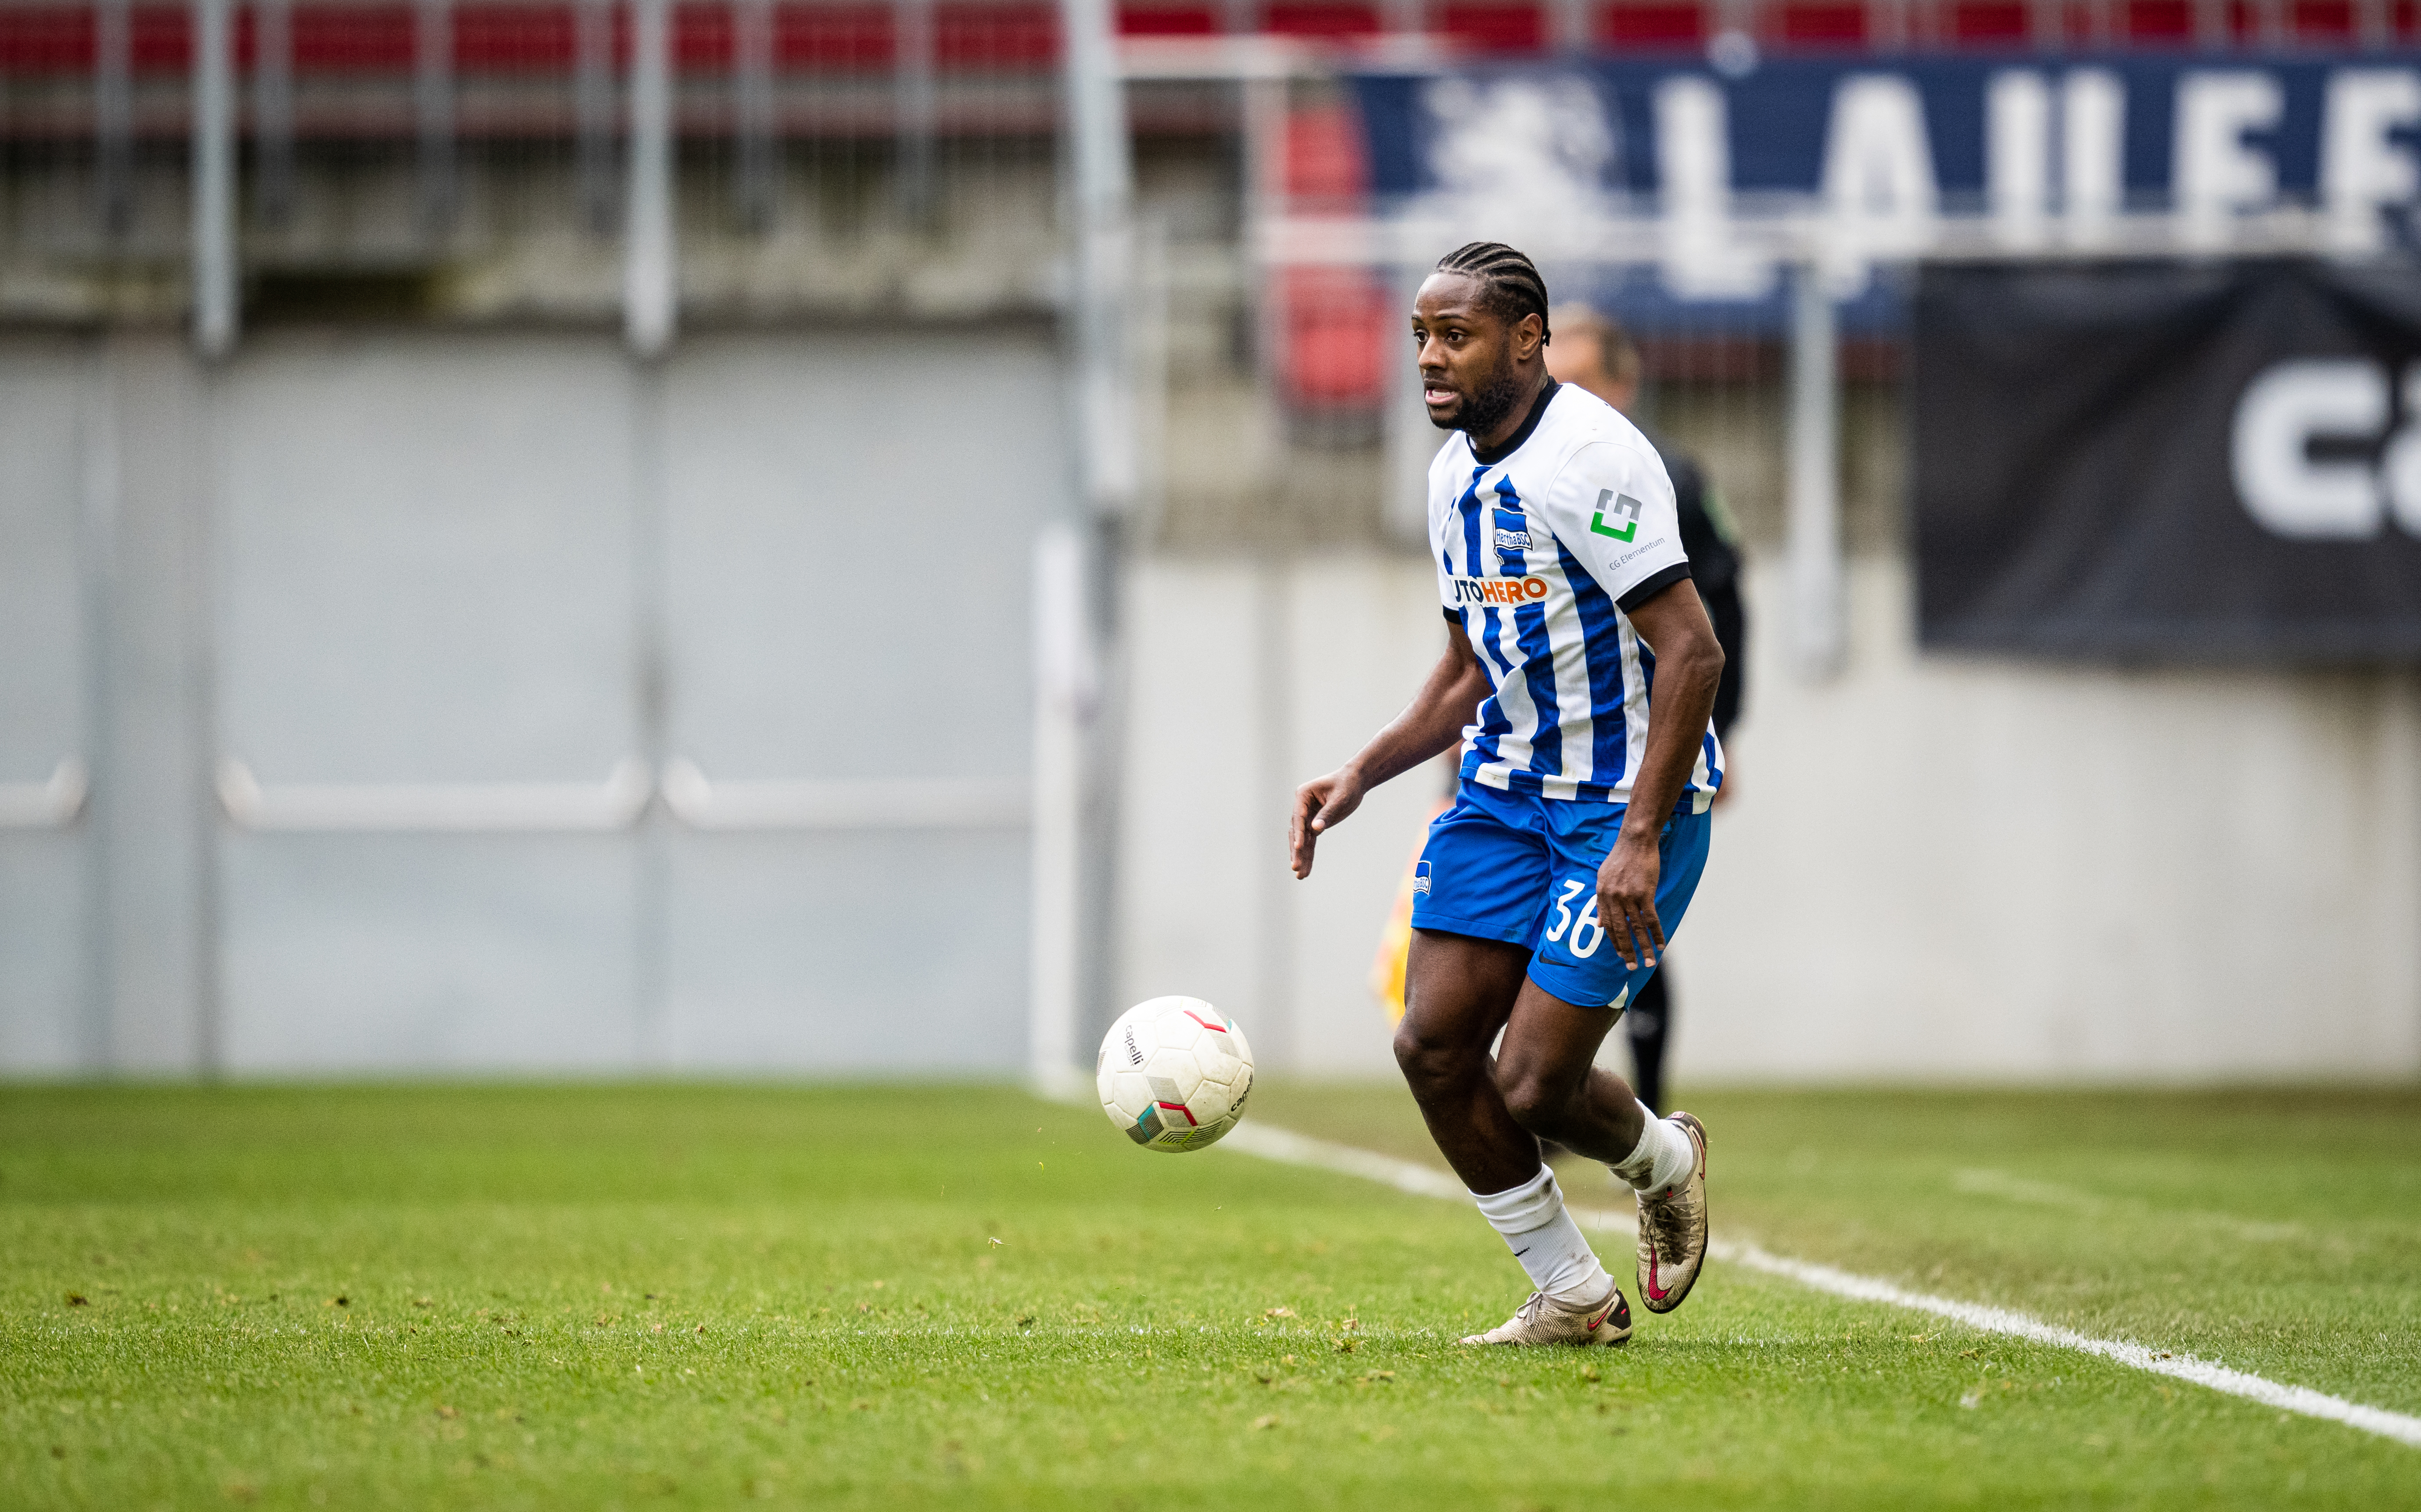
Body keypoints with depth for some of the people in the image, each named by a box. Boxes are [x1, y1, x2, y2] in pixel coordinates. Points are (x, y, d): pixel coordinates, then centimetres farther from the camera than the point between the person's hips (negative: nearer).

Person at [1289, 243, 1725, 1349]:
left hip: (1630, 799, -8)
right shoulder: (1455, 475, 8)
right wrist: (1360, 777, 6)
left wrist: (1641, 840, -27)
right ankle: (1571, 1296, 12)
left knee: (1532, 1087, -11)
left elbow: (1691, 652, -23)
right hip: (1509, 788, 8)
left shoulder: (1588, 459, -20)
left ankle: (1663, 1162, 25)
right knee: (1432, 1041, -4)